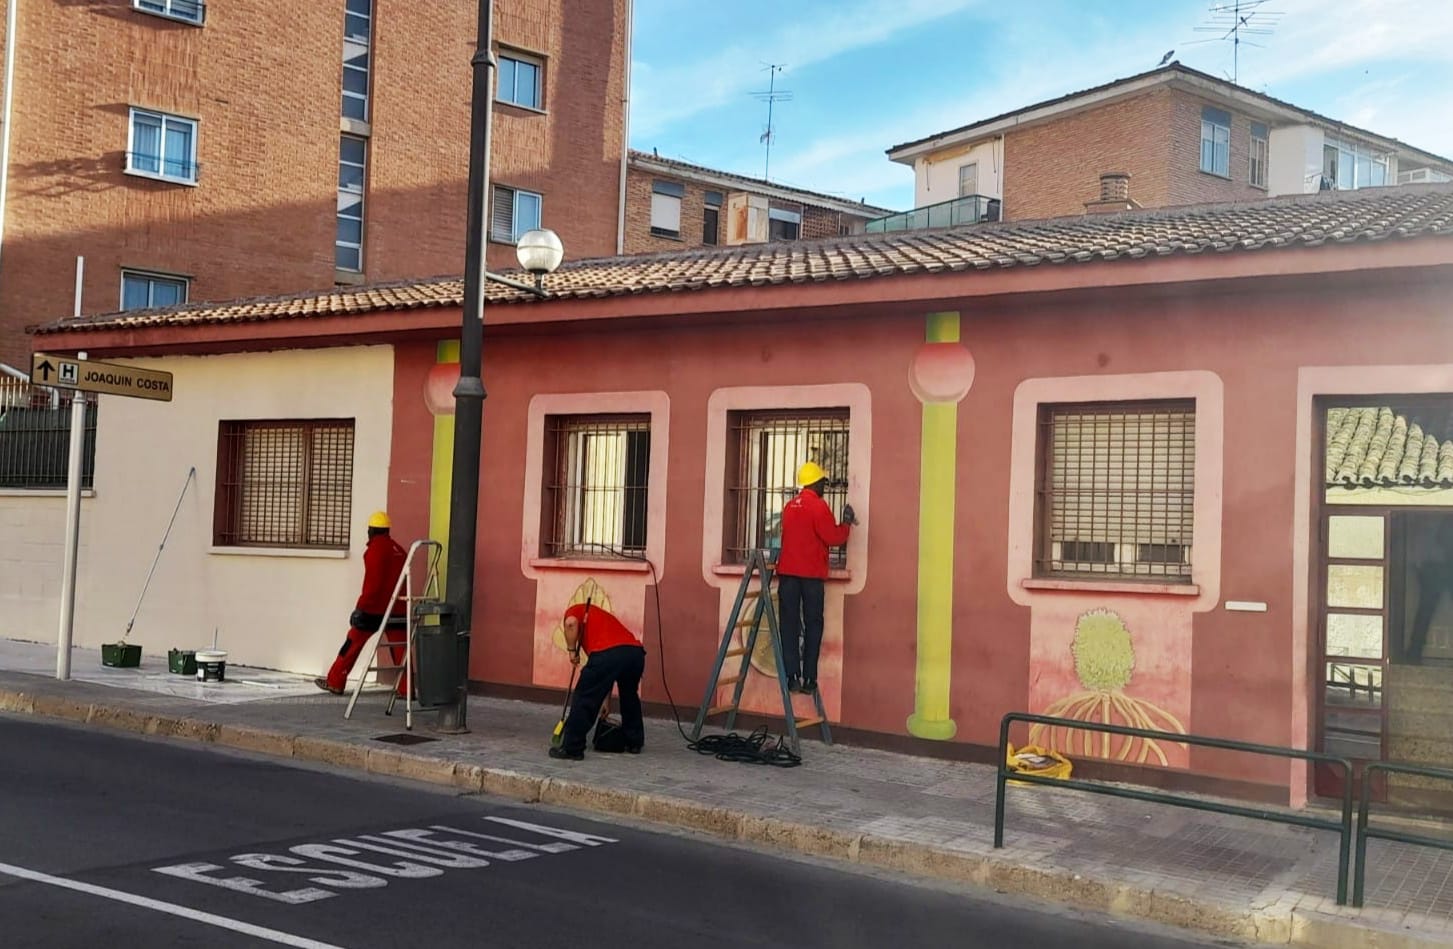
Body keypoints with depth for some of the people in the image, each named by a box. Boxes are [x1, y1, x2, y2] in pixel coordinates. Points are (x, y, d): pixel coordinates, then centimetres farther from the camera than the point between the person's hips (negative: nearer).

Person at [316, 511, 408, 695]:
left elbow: (373, 583, -16)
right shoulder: (399, 550, 11)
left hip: (375, 608, -6)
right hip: (397, 609, 6)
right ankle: (407, 689, 0)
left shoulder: (375, 549, -9)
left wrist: (361, 607, -14)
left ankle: (335, 682, 13)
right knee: (400, 649, 4)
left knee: (353, 643, 6)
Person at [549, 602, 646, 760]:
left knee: (584, 700, 8)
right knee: (629, 696, 32)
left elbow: (571, 623, -5)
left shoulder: (576, 610, 25)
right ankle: (634, 742, 39)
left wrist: (572, 650, 8)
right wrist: (605, 701, 48)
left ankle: (571, 748, 10)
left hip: (607, 654, -7)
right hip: (636, 651, 7)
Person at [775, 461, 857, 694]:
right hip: (811, 574, -5)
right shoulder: (818, 506, -9)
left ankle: (792, 677, 1)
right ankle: (809, 680, 1)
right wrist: (846, 523, 6)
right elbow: (833, 538, -12)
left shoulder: (790, 506, 11)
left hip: (787, 572, 5)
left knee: (789, 625, 4)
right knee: (813, 626, 3)